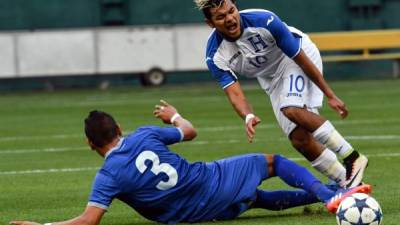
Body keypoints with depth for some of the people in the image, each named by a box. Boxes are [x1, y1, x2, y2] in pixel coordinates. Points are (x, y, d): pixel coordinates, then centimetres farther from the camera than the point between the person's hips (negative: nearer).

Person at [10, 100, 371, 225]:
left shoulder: (108, 177, -15)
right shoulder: (145, 135, -7)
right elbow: (190, 131, 10)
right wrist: (174, 115, 33)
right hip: (216, 180, 0)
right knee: (273, 161, 23)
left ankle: (333, 195, 20)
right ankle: (329, 194, 6)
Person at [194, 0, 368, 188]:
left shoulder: (264, 21, -31)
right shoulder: (215, 56, -21)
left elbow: (301, 59, -23)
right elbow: (234, 93, -27)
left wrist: (330, 95, -17)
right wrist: (248, 117, -50)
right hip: (271, 78, 5)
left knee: (293, 110, -33)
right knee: (299, 139, -7)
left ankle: (352, 158, -27)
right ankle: (348, 183, 5)